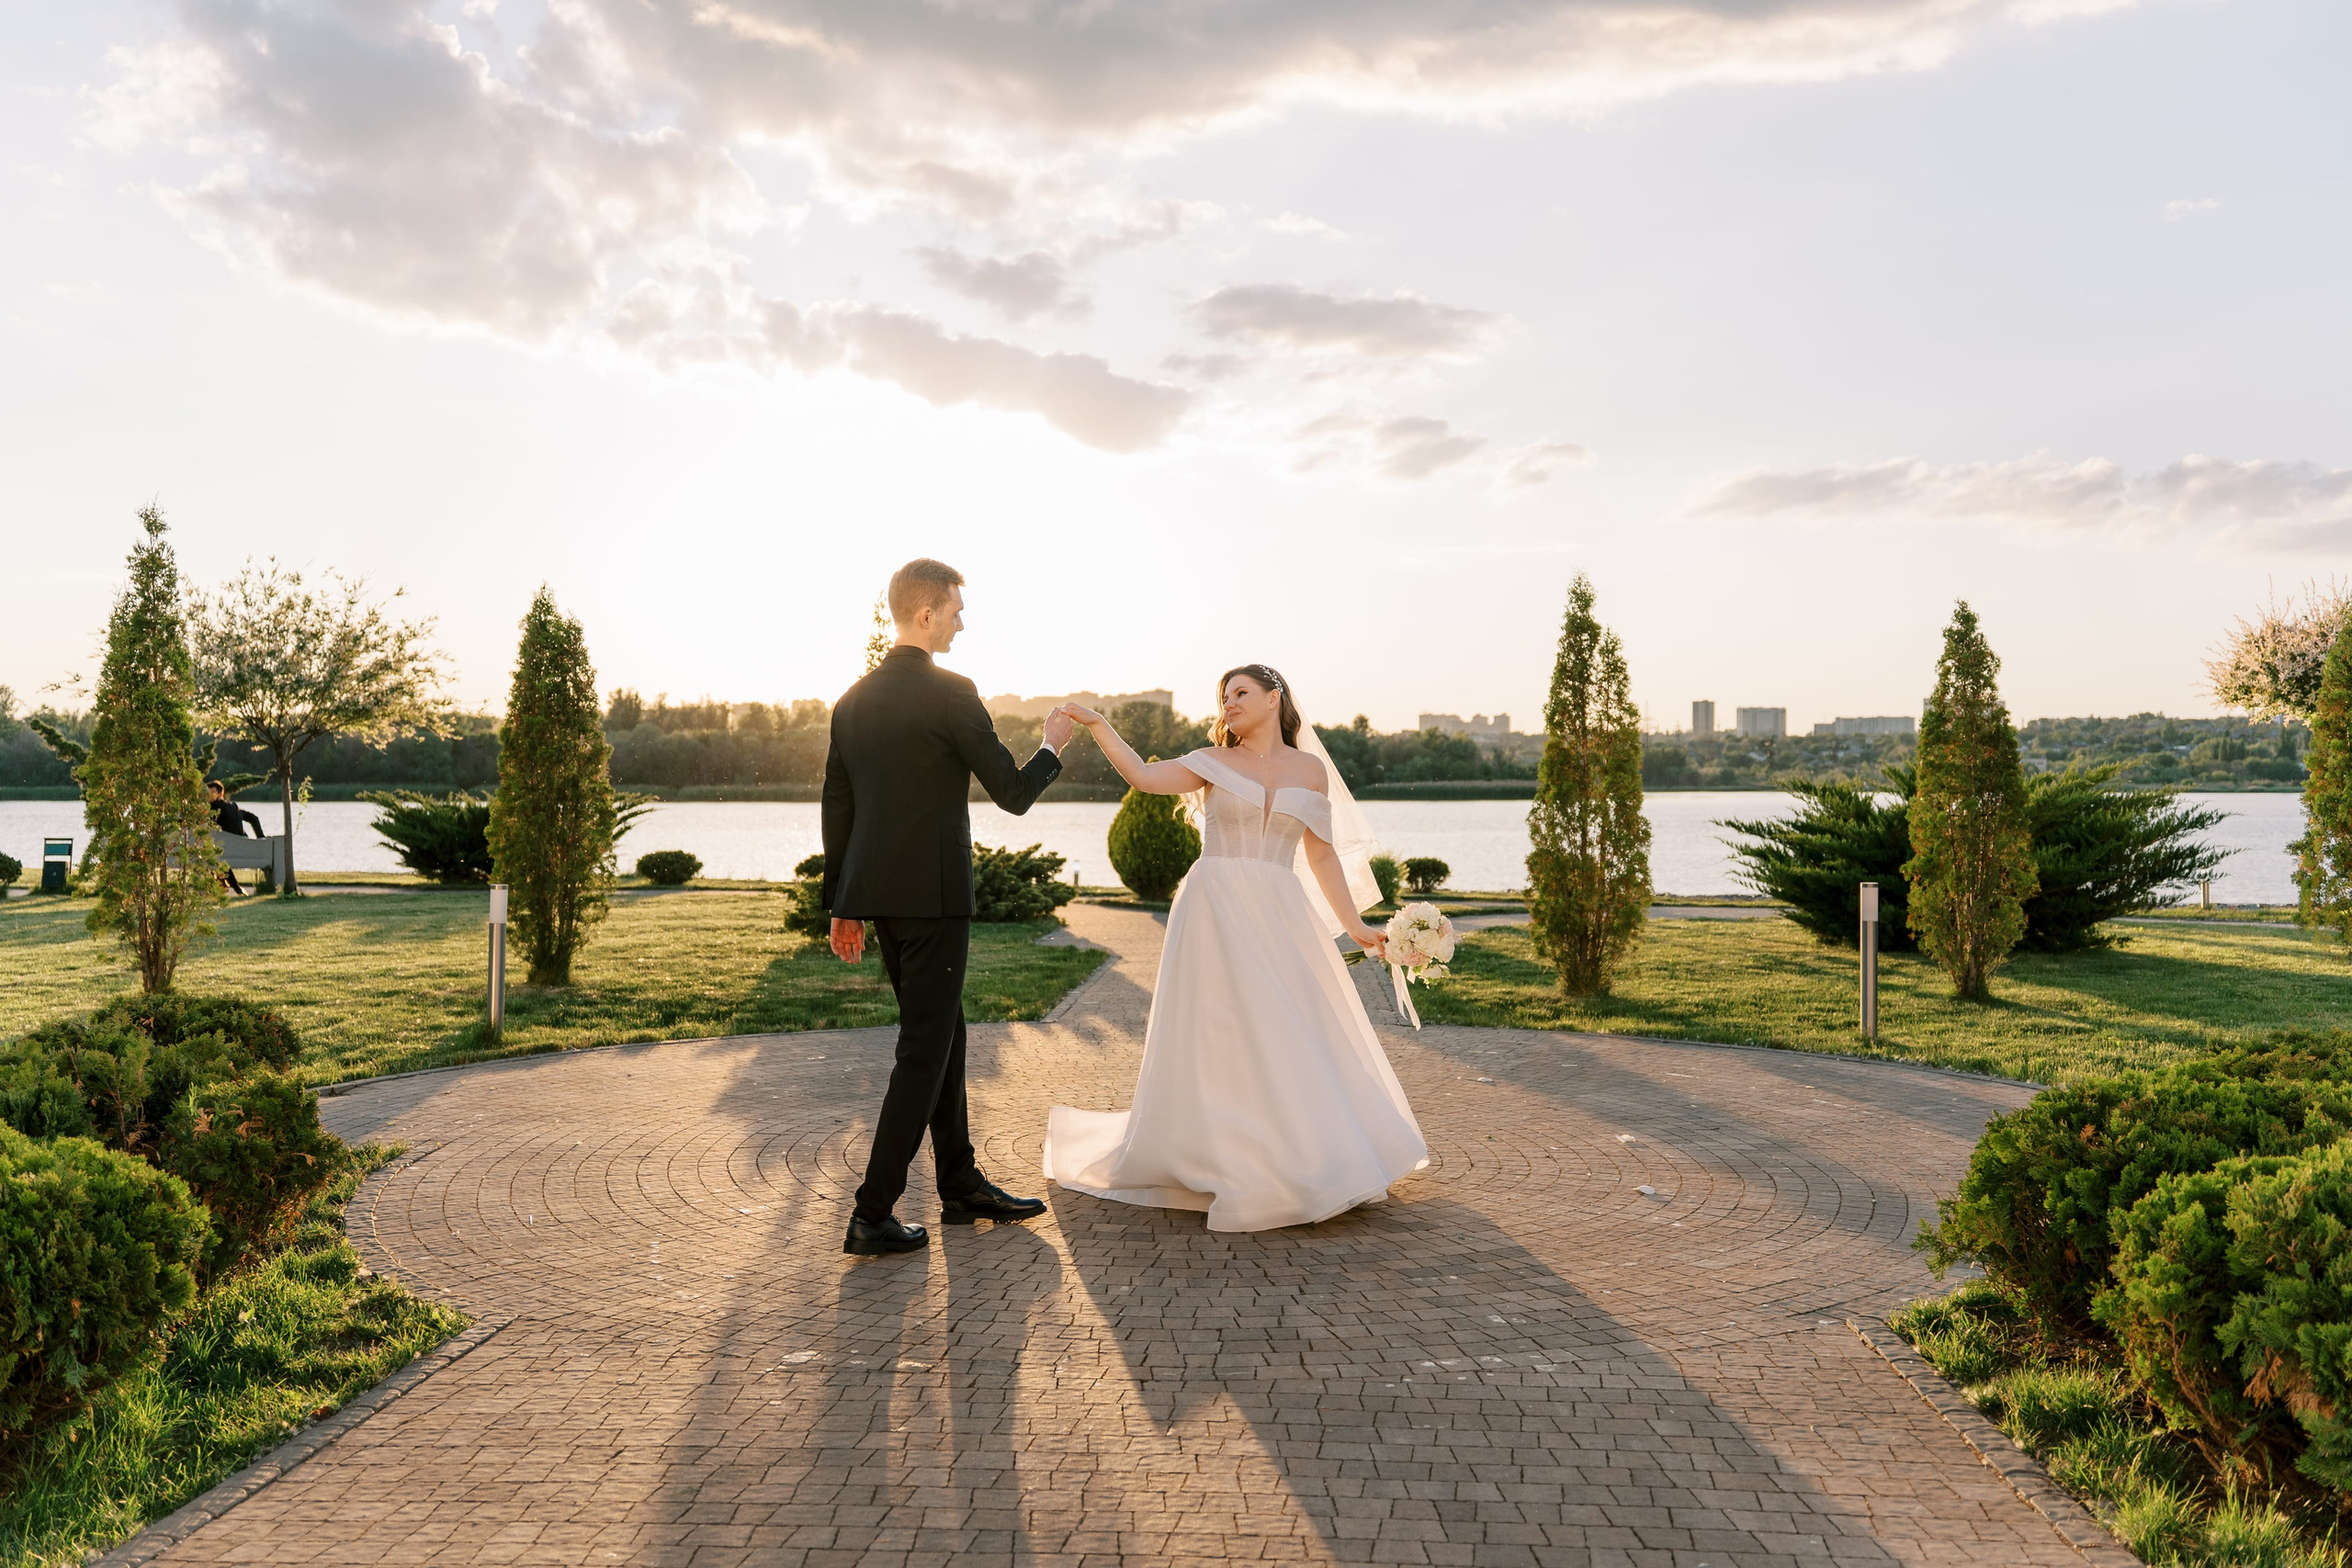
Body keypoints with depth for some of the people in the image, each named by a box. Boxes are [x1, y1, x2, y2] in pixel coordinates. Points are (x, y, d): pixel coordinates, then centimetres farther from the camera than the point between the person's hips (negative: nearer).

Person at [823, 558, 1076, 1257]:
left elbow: (836, 810, 13)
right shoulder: (951, 694, -13)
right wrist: (1052, 747, 10)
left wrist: (844, 907, 19)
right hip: (932, 895, -8)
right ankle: (872, 1215, 2)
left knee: (942, 1034, 17)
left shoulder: (851, 700, 11)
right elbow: (1013, 793, -10)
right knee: (924, 1050, 0)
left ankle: (962, 1186, 27)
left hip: (877, 895, 8)